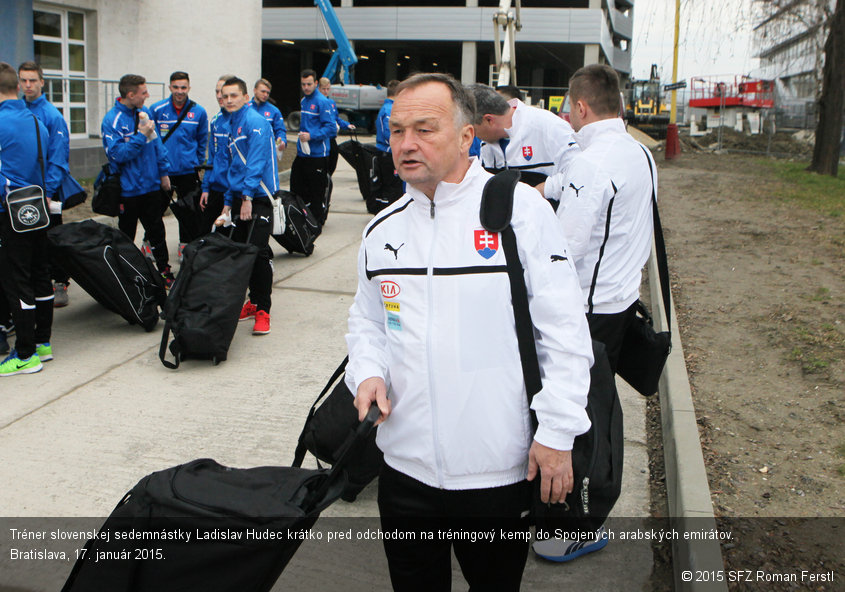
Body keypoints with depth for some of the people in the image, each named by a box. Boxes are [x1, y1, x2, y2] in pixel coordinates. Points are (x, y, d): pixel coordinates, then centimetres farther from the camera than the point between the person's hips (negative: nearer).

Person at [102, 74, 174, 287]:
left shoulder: (145, 112, 2)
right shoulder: (112, 120, -15)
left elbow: (157, 144, 10)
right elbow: (117, 153, -23)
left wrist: (163, 172, 9)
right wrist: (141, 135, -24)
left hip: (151, 185, 5)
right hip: (128, 188, -5)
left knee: (157, 232, 14)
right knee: (126, 238, 9)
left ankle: (165, 272, 25)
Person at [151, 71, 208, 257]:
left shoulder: (198, 112, 0)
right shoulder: (157, 109, -4)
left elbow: (202, 142, 10)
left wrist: (198, 165, 10)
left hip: (188, 171, 1)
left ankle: (186, 245, 24)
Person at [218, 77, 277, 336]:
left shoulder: (254, 122, -9)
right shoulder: (232, 126, 19)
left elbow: (256, 161, -19)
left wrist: (247, 196, -24)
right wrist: (228, 202, 21)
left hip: (258, 197, -9)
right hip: (239, 197, 9)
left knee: (257, 253, -11)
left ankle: (262, 310, -4)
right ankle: (254, 301, 22)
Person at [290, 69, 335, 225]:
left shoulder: (322, 102, -11)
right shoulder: (303, 101, 14)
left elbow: (330, 126, -16)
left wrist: (312, 135, -23)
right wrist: (301, 133, 12)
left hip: (317, 154, -8)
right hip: (302, 153, 8)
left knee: (317, 190, 0)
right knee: (297, 188, 10)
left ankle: (317, 221, 12)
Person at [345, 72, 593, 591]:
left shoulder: (521, 211, -9)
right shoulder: (382, 229, 7)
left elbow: (565, 329, -9)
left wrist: (557, 431, -10)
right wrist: (368, 372, -2)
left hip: (500, 470, -4)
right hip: (406, 466, 4)